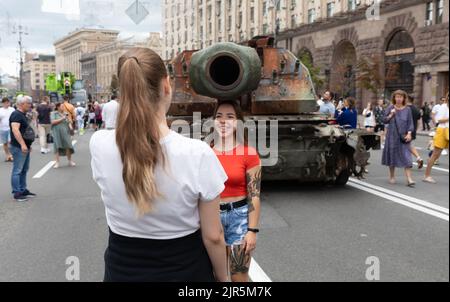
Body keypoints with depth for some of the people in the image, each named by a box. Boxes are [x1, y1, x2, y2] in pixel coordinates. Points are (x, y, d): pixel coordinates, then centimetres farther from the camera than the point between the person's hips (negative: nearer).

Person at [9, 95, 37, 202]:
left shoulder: (23, 115, 17)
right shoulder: (16, 115, -14)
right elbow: (15, 130, -25)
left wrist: (28, 145, 25)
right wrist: (22, 144, -31)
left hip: (25, 147, 10)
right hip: (19, 148, -10)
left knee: (24, 170, 16)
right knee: (17, 171, -5)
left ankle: (23, 190, 25)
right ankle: (17, 193, -1)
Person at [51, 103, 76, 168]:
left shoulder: (65, 113, 12)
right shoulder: (54, 113, 0)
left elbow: (69, 122, 15)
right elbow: (53, 122, -12)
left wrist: (68, 118, -6)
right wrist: (62, 119, -14)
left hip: (65, 132, 3)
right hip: (57, 133, -3)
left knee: (68, 146, -2)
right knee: (57, 147, -2)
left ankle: (70, 161, 10)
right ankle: (57, 162, 3)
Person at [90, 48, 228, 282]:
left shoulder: (99, 144, -16)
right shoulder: (198, 154, -24)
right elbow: (213, 236, -13)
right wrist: (222, 277, 3)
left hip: (122, 269, 2)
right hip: (184, 270, -2)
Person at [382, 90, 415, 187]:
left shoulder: (407, 109, 4)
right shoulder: (390, 108, 2)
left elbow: (410, 123, 3)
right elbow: (385, 121, 2)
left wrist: (409, 133, -10)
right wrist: (391, 115, -14)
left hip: (404, 136, 0)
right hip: (392, 136, 0)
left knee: (407, 157, -7)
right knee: (392, 155, 7)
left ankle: (409, 179, -9)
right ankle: (392, 176, 22)